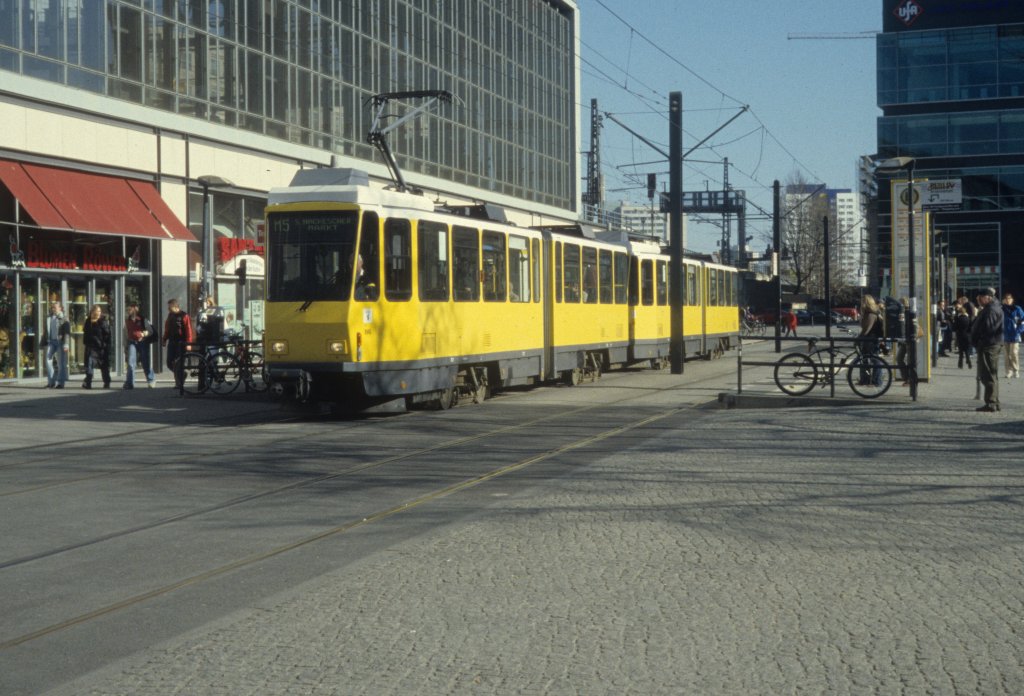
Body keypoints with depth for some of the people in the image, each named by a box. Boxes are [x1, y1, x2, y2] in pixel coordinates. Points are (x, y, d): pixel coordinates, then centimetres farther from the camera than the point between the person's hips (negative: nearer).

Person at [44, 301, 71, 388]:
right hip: (51, 342, 5)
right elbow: (46, 332, 18)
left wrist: (66, 344, -15)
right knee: (48, 360, -3)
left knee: (61, 363, 0)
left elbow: (67, 333, -7)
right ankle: (51, 381, 4)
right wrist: (44, 342, 14)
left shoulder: (64, 319, -2)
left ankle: (60, 383, 4)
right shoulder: (49, 319, 13)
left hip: (60, 342, -5)